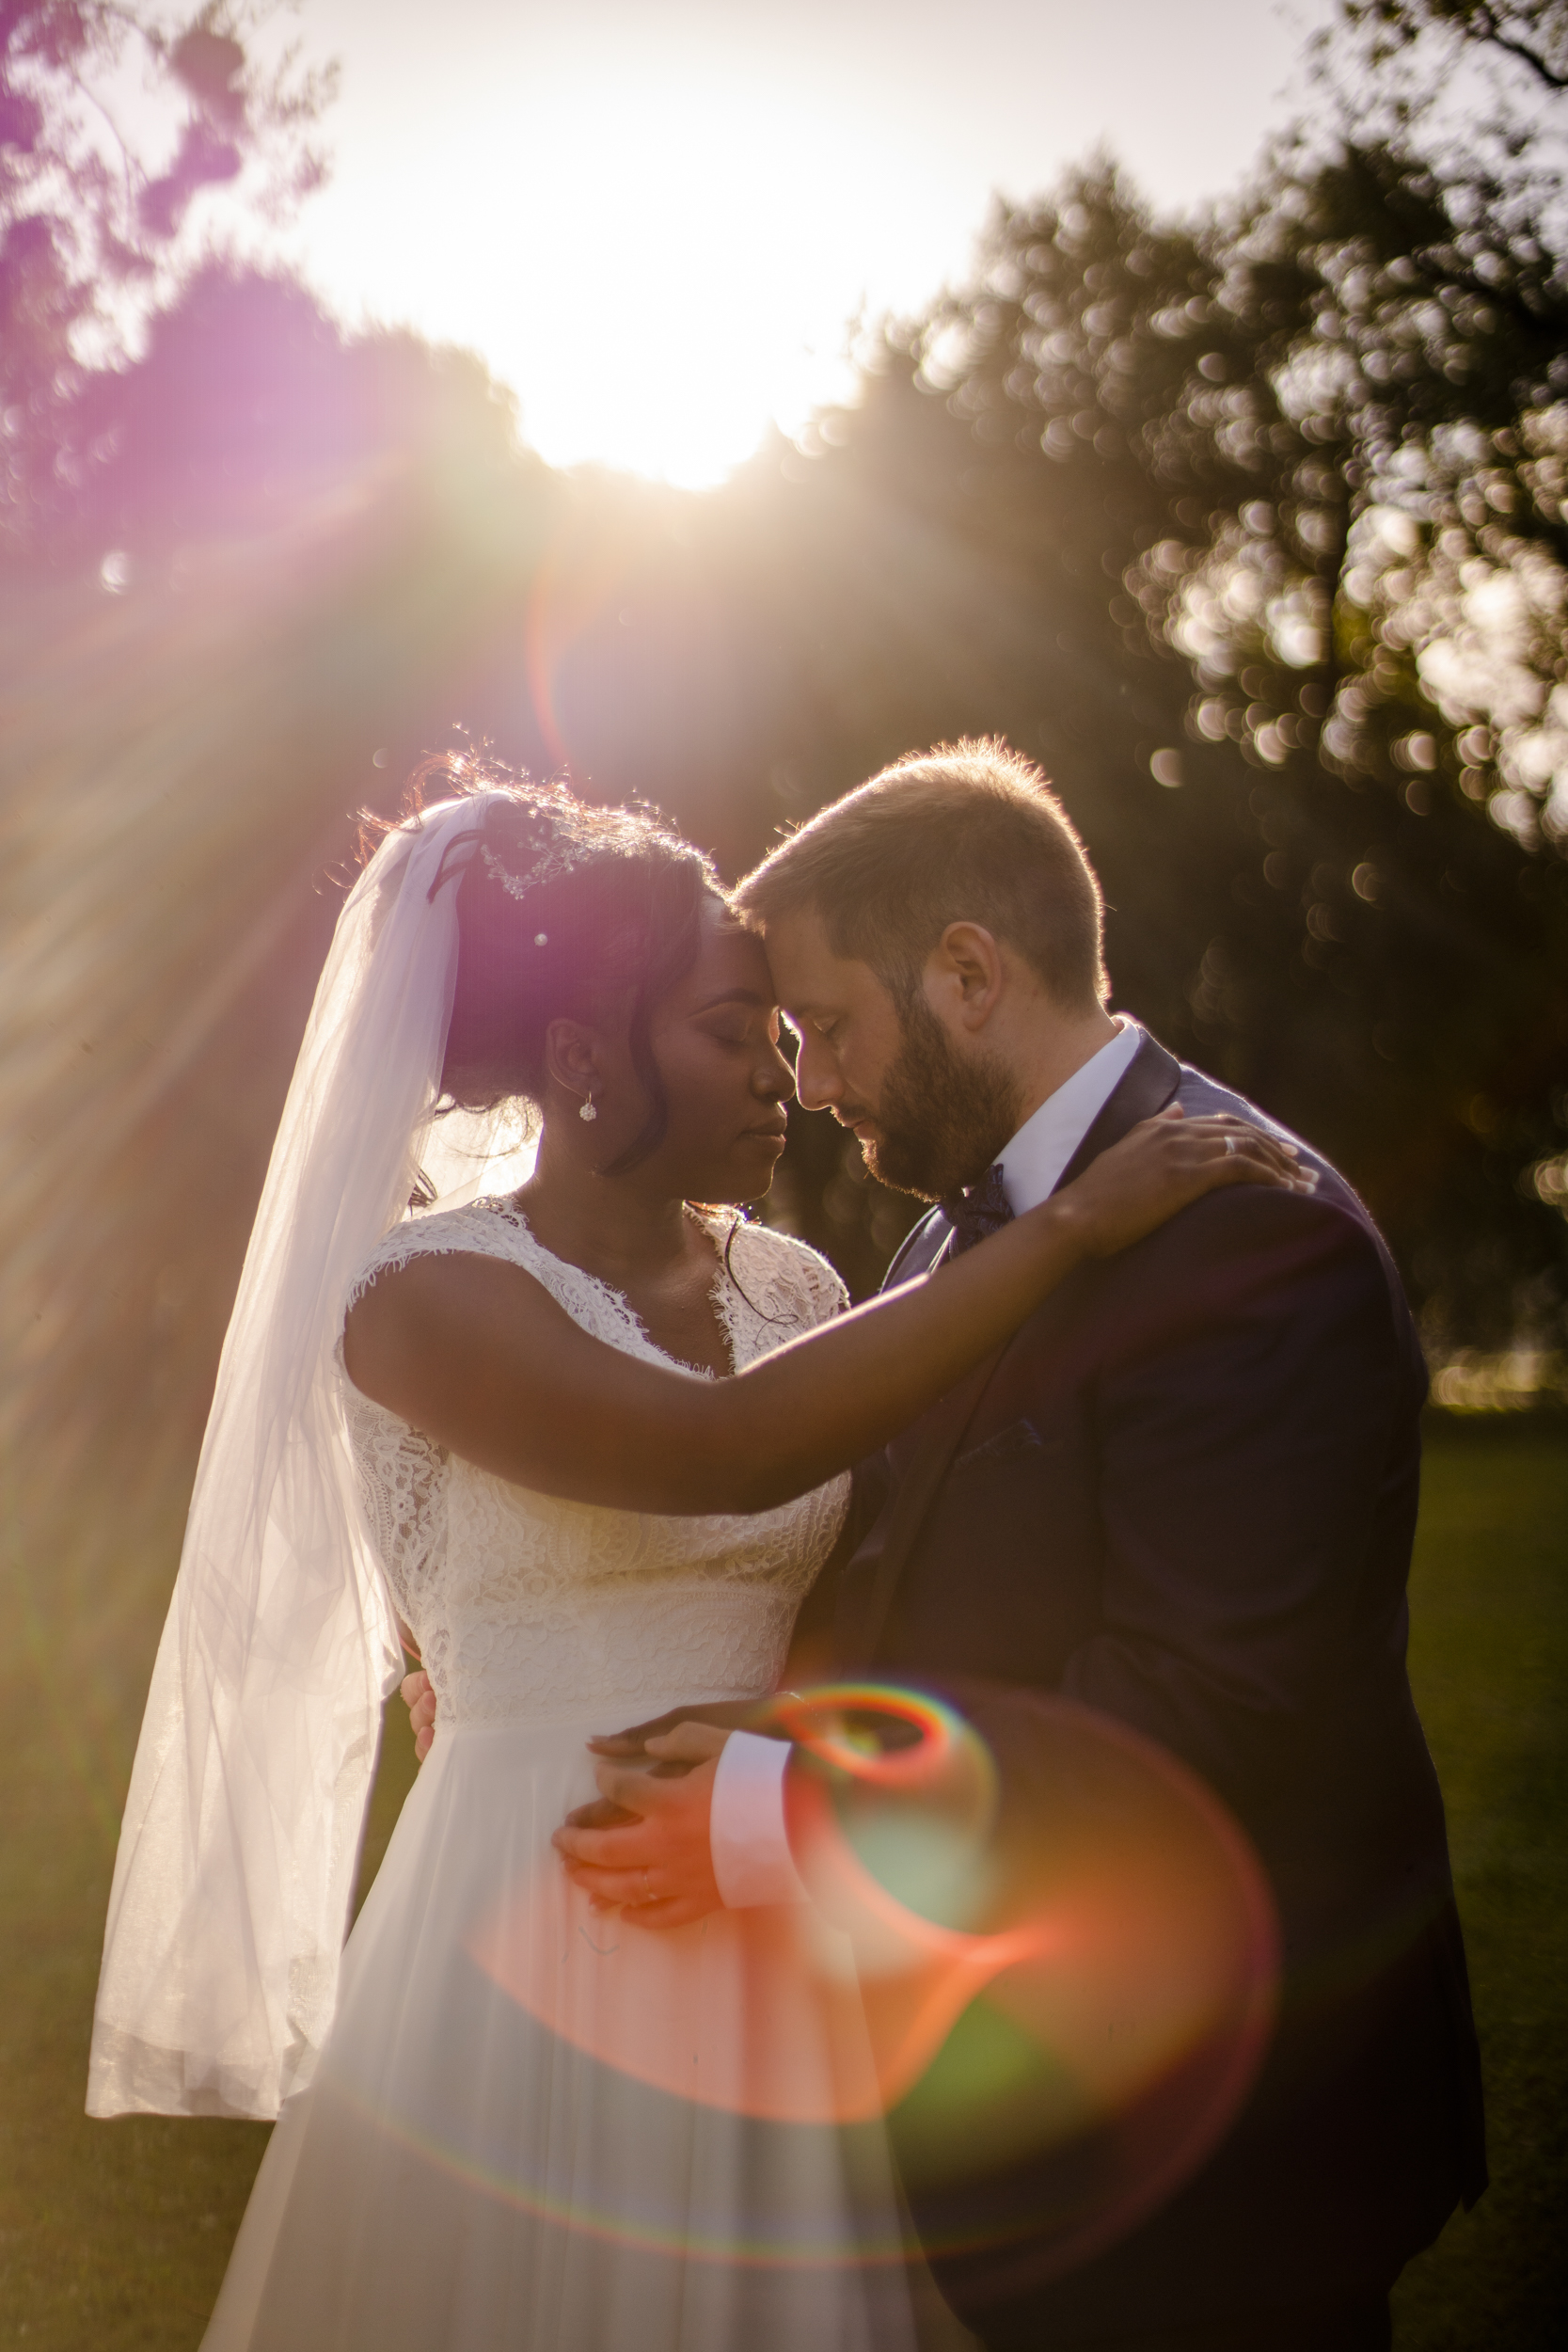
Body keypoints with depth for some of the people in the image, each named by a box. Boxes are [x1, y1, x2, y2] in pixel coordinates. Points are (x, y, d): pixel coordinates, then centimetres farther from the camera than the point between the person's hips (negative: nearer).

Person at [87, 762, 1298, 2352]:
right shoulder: (424, 1296, -11)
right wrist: (1072, 1226, -25)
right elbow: (729, 1450, -27)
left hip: (782, 1965, 5)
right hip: (536, 1958, -5)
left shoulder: (791, 1290, 7)